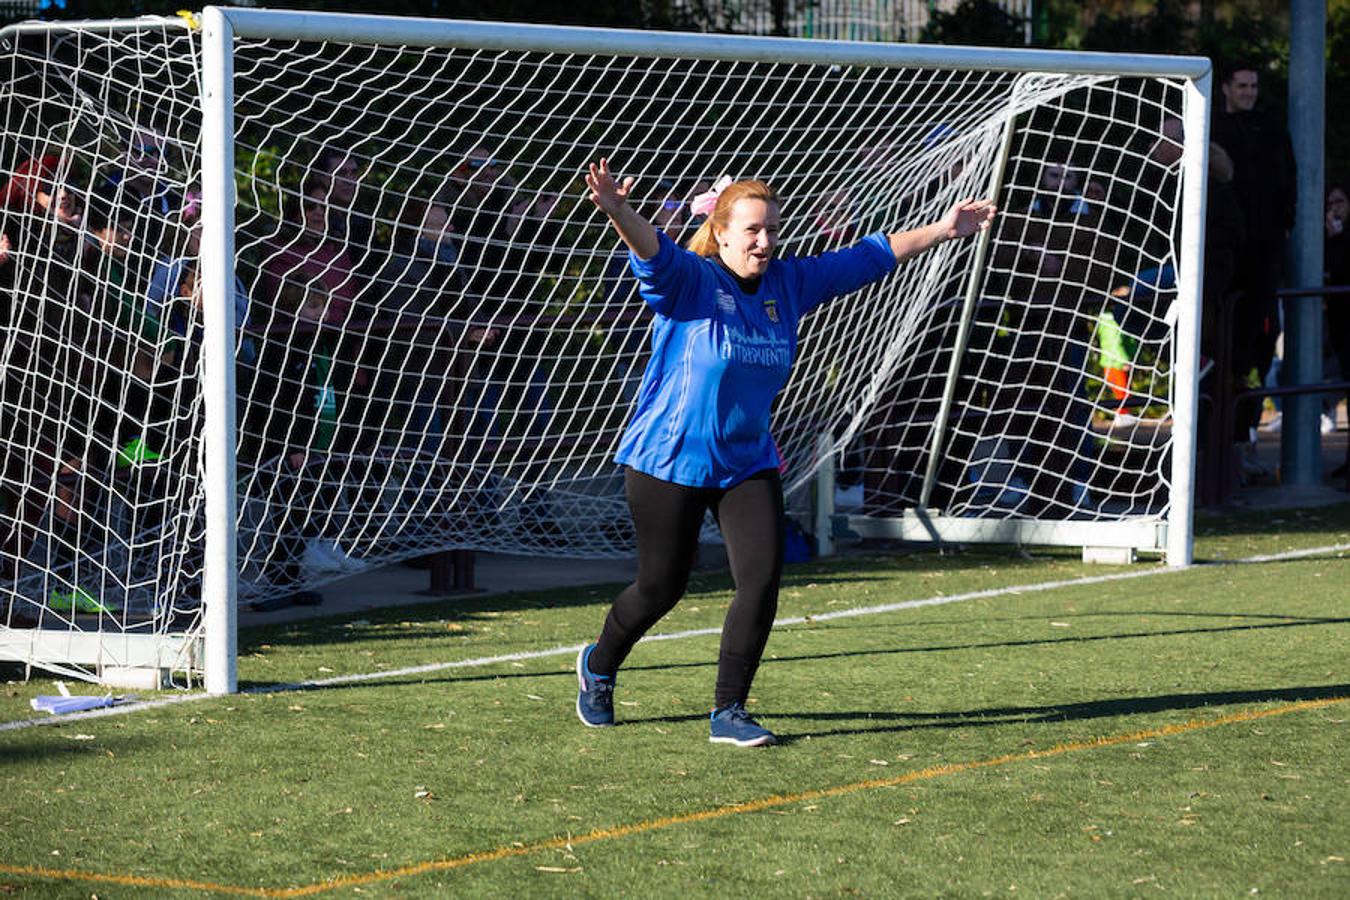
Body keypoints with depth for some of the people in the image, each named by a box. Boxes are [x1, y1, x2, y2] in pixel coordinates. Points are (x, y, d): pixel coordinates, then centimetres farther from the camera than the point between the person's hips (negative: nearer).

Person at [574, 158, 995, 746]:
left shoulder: (789, 283, 2)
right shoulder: (689, 279, -15)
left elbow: (868, 258, 11)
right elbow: (651, 251, -37)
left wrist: (941, 231, 12)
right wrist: (617, 213, -58)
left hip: (748, 463, 5)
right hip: (669, 460, -5)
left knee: (763, 577, -11)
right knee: (660, 587, 7)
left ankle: (728, 712, 1)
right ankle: (598, 667, 38)